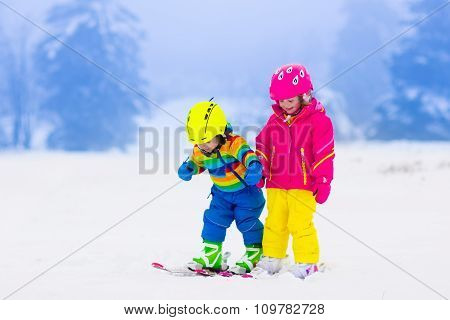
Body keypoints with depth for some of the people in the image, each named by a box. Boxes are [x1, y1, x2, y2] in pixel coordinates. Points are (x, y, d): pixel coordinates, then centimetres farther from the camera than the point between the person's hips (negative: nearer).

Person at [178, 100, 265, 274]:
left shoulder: (234, 143, -30)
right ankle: (210, 256, 6)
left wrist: (253, 165, -70)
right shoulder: (199, 151, -9)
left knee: (247, 221, -6)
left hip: (246, 190, -6)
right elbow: (196, 163, 12)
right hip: (222, 193, 6)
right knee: (213, 219, -1)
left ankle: (254, 255, 12)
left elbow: (246, 153, -48)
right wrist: (187, 169, -12)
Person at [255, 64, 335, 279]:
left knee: (300, 224, -8)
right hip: (276, 183, 5)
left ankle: (306, 261, 2)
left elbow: (324, 154, -7)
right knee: (274, 222, 9)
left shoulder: (317, 120, -6)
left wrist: (323, 181, -8)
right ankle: (271, 258, 19)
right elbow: (263, 146, 16)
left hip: (303, 184, -5)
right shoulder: (275, 120, 9)